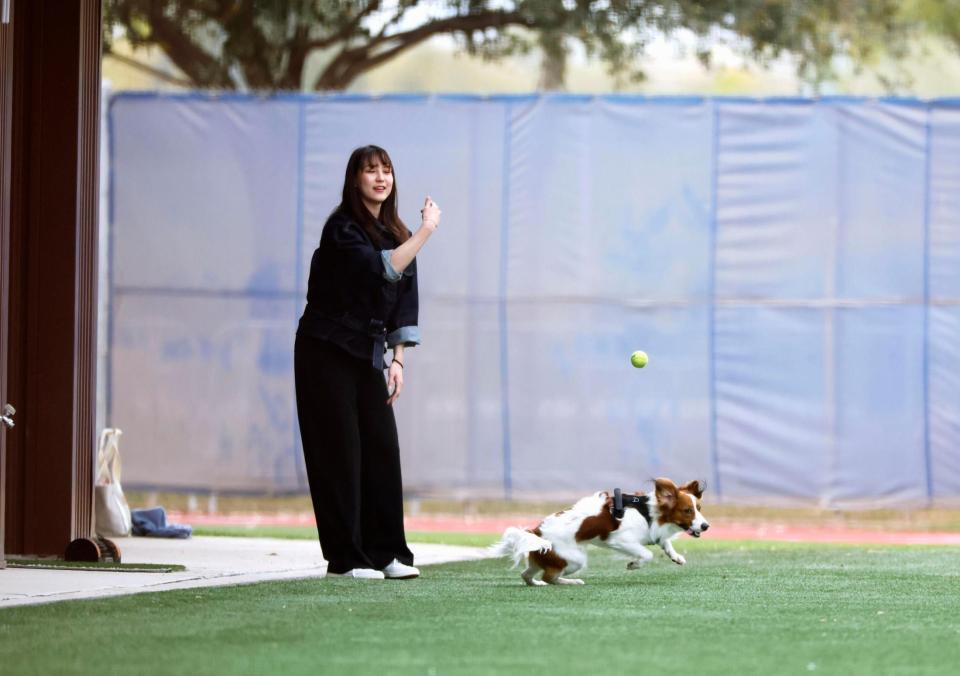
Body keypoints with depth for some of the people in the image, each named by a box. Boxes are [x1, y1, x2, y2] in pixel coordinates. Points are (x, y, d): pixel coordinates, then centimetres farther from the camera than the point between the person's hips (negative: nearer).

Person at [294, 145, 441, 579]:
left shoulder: (395, 233, 10)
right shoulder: (342, 230, -12)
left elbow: (405, 300, 11)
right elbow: (381, 270, -27)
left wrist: (398, 360, 3)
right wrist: (427, 230, -23)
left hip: (367, 355, 6)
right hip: (327, 352, -6)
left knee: (383, 448, 0)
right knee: (340, 453, -6)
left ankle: (387, 552, 6)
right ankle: (345, 557, -2)